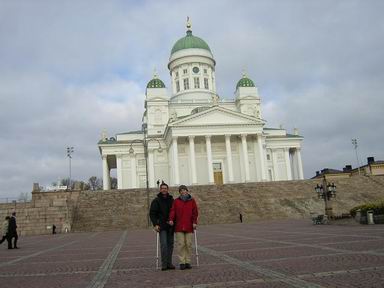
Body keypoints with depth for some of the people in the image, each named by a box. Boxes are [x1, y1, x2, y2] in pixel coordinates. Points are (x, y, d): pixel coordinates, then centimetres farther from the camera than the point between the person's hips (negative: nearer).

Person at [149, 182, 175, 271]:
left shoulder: (171, 200, 11)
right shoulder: (156, 201, 0)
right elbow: (152, 213, -3)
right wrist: (155, 224, -12)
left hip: (170, 226, 4)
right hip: (162, 226, -4)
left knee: (170, 244, 6)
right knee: (163, 244, -11)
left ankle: (169, 263, 12)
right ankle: (164, 264, -7)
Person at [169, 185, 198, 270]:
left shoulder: (192, 201, 8)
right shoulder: (176, 201, 8)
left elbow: (195, 212, 3)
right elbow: (173, 211, 0)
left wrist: (194, 222, -7)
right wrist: (171, 219, -17)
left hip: (189, 226, 1)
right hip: (179, 227, 0)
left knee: (188, 244, 2)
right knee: (181, 244, -3)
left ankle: (188, 262, 11)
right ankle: (182, 262, 4)